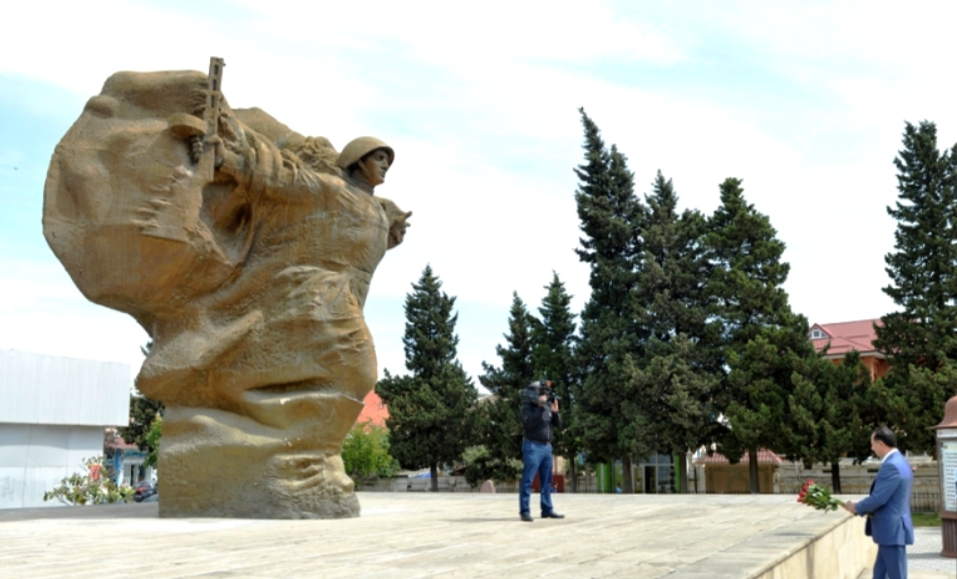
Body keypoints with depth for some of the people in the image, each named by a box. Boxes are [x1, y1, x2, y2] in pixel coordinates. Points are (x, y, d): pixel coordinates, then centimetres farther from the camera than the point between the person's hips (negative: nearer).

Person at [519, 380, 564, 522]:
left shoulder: (547, 407, 13)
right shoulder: (527, 407, -6)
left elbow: (558, 424, 10)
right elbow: (530, 422, -23)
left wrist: (555, 412, -7)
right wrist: (540, 407, -25)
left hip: (547, 447, 7)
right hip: (533, 446, -7)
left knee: (546, 480, 10)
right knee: (528, 480, -9)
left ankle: (547, 510, 15)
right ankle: (524, 511, -10)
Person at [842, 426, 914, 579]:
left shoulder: (891, 466, -22)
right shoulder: (898, 462, 12)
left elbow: (878, 498, -23)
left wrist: (856, 507, -6)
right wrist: (862, 507, 10)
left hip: (892, 530, -10)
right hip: (890, 529, 10)